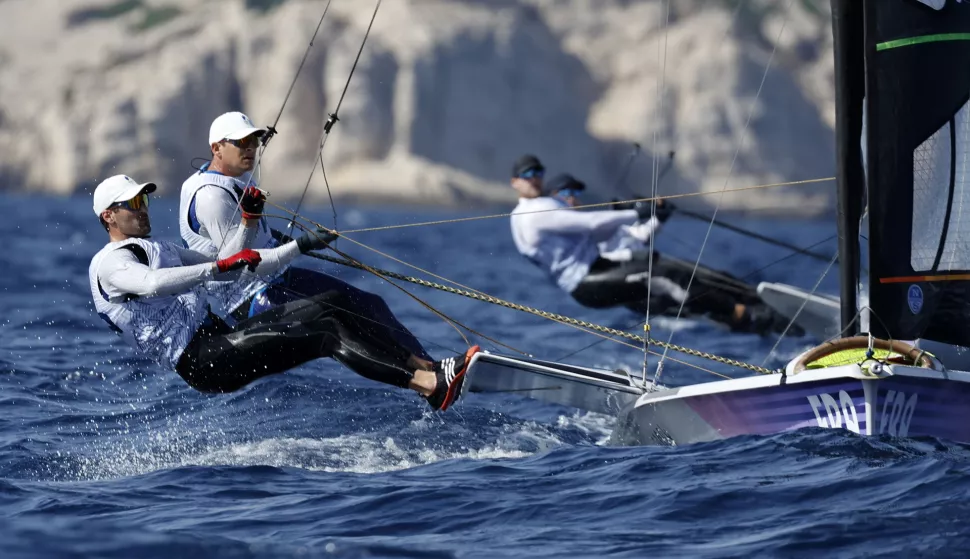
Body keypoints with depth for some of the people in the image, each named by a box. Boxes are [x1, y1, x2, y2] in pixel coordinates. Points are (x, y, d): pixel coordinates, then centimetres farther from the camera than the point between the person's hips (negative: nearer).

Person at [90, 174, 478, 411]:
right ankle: (431, 385, -29)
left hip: (219, 337, 10)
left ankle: (425, 367, -14)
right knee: (327, 334, -20)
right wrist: (221, 266, -28)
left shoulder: (157, 250, 27)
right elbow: (152, 283, -27)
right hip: (199, 361, -10)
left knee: (334, 305, -5)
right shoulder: (109, 263, -4)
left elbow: (225, 269, 30)